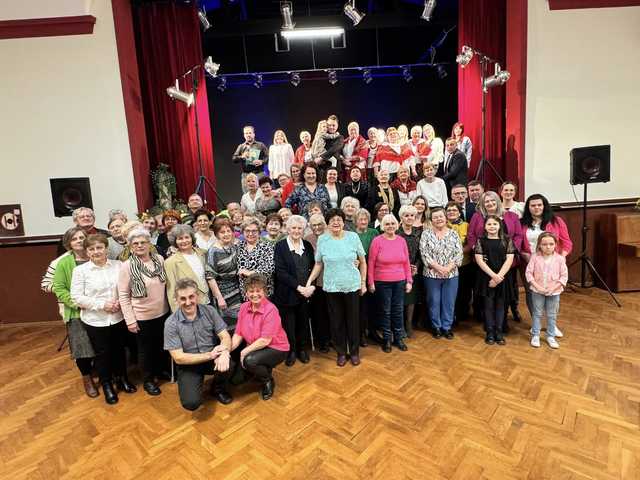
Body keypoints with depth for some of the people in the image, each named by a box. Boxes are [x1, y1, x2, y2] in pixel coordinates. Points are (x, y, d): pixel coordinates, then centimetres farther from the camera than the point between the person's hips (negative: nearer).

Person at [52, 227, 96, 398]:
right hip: (77, 313, -2)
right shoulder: (63, 262, -4)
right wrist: (77, 303, -17)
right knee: (82, 348, 6)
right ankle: (87, 378, 28)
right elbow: (59, 288, -7)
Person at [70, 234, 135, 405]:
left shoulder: (118, 265, -2)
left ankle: (122, 378, 39)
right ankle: (107, 385, 32)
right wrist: (102, 304, -18)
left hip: (118, 317, 2)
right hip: (95, 320, -2)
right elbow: (77, 297, -10)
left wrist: (121, 302, -15)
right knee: (102, 353, 12)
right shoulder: (80, 270, -8)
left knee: (119, 349, 18)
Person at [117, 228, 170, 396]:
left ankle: (160, 371, 44)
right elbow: (123, 295, -12)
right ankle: (148, 380, 34)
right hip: (142, 317, -4)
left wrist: (171, 305, 7)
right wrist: (130, 320, -13)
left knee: (162, 345, 20)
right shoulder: (127, 266, -15)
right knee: (146, 349, 13)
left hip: (163, 313, 4)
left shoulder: (160, 259, -4)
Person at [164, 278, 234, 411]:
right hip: (189, 365, -1)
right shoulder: (171, 323, -14)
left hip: (212, 358, 2)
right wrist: (209, 355, -24)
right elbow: (178, 358, -15)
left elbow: (225, 337, -9)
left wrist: (224, 352, -33)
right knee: (191, 403, -23)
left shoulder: (209, 311, -8)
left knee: (228, 364, -30)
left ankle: (218, 389, 5)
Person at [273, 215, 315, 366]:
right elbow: (280, 272, -13)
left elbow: (313, 268, 7)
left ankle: (302, 349, 32)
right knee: (289, 324, 7)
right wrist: (298, 287, -17)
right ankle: (291, 351, 27)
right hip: (287, 293, -3)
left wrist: (311, 286, -9)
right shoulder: (280, 246, -6)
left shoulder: (307, 246, 7)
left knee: (303, 322, 12)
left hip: (306, 292, 3)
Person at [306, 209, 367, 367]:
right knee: (336, 321, 10)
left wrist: (363, 282, 2)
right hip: (331, 287, 1)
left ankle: (354, 351, 29)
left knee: (353, 320, 10)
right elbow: (318, 264, 4)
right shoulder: (322, 240, -2)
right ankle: (341, 352, 28)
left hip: (352, 286, 0)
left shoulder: (353, 237, -4)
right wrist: (309, 281, -4)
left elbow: (363, 262, 3)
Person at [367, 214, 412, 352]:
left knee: (398, 310, 12)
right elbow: (371, 263, -5)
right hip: (382, 283, -3)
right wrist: (371, 282, -6)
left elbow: (406, 262, 7)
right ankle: (387, 339, 24)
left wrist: (409, 281, 5)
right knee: (385, 311, 9)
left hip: (400, 282, 3)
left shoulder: (401, 240, 3)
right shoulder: (377, 241, -7)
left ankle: (398, 338, 28)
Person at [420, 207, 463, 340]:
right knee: (434, 302, 8)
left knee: (449, 302, 9)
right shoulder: (426, 234, -1)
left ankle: (447, 327, 25)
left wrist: (448, 267, -14)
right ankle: (436, 327, 24)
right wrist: (438, 267, -16)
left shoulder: (453, 233, 5)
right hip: (432, 274, -2)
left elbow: (459, 253, -1)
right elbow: (424, 254, -9)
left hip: (451, 274, 2)